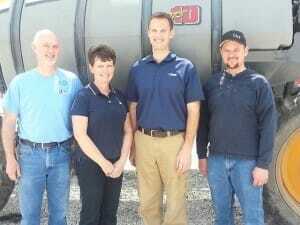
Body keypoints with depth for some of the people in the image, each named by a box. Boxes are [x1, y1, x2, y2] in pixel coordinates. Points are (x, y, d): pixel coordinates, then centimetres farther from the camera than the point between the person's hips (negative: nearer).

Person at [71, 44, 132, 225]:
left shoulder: (120, 97, 6)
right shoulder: (84, 96, -10)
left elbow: (128, 131, 8)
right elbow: (80, 135, -16)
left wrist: (121, 161, -4)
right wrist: (104, 163, -13)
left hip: (116, 165, 5)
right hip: (91, 165, -5)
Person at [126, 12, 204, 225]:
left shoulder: (186, 67, -1)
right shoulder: (138, 68, 7)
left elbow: (193, 110, -3)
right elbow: (133, 108, 11)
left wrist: (187, 148, -10)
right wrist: (133, 145, 6)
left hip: (174, 141, -2)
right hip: (144, 141, 3)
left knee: (176, 202, 4)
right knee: (148, 202, 12)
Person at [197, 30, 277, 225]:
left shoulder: (259, 83, -2)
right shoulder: (212, 83, 8)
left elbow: (268, 126, -7)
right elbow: (204, 122, 12)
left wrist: (263, 164, -11)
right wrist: (202, 155, 9)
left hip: (247, 161, -3)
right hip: (216, 160, 3)